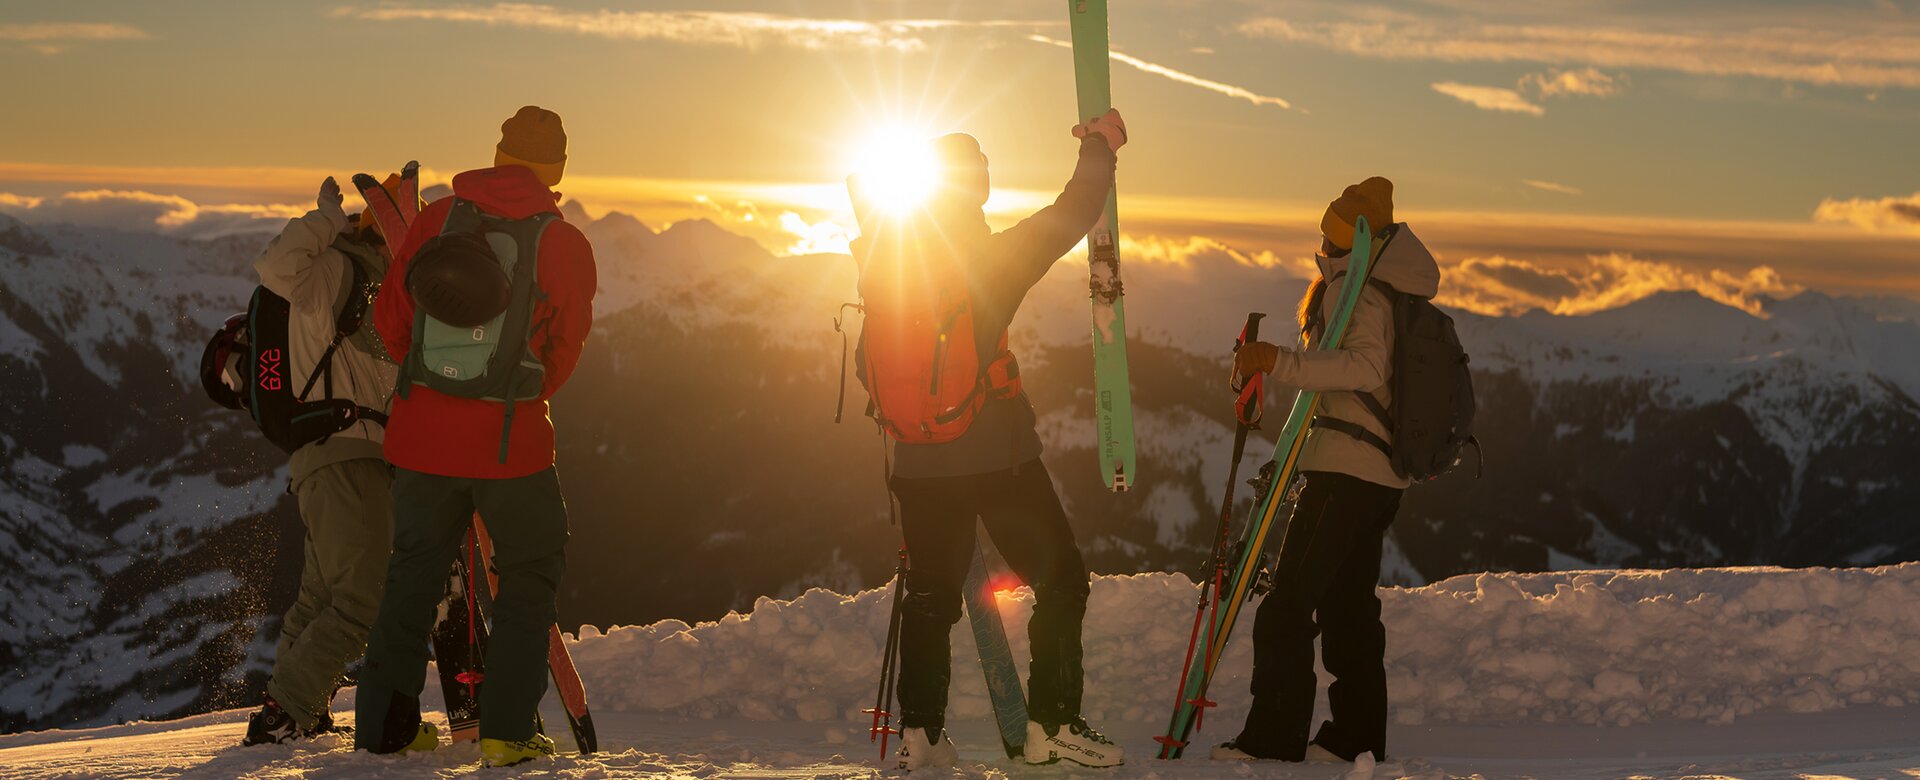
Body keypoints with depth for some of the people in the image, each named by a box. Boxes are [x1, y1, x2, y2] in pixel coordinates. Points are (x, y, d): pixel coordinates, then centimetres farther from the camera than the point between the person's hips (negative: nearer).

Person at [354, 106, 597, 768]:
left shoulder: (437, 218, -1)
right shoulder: (565, 245, -7)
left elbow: (390, 317, 5)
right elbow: (564, 352, 1)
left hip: (422, 433, 3)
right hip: (511, 440, -3)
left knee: (415, 570, 19)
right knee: (530, 576, 14)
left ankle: (385, 722, 21)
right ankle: (506, 730, 8)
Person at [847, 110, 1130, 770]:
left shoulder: (881, 262, -1)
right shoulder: (984, 261, -14)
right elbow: (1070, 218, -11)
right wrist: (1100, 146, 4)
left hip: (918, 462, 5)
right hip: (998, 457, -4)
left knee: (930, 593, 14)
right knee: (1060, 579, 7)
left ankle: (919, 733, 9)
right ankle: (1053, 724, 1)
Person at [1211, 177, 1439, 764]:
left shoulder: (1354, 290, -13)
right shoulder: (1390, 293, 19)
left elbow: (1366, 365, -30)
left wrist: (1282, 363, -34)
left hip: (1345, 469, -11)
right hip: (1381, 476, 11)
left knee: (1287, 606, -10)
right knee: (1349, 604, 15)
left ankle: (1274, 737, -10)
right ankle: (1357, 736, 17)